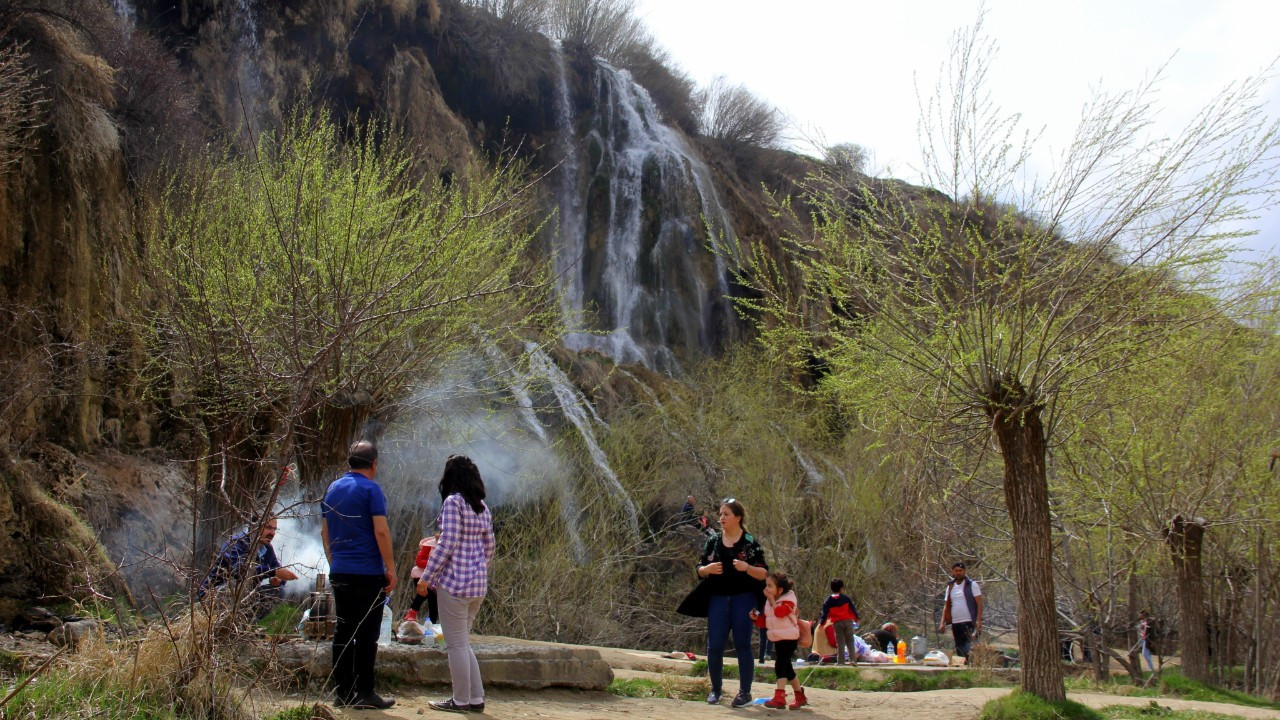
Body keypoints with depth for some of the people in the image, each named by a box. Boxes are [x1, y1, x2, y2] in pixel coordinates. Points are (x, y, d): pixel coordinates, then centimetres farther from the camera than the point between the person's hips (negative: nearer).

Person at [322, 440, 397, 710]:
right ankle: (364, 693, 0)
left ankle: (343, 692, 12)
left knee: (343, 632, 9)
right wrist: (390, 568, -10)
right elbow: (381, 531, -15)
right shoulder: (370, 489, -9)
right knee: (366, 635, -2)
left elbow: (325, 532, 16)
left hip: (339, 573, 6)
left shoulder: (333, 489, 12)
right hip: (368, 573, -6)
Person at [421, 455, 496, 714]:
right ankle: (476, 699, 17)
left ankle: (461, 700, 6)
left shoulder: (453, 502, -10)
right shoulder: (482, 507, 12)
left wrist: (426, 576, -11)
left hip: (455, 581, -8)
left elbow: (447, 544, -16)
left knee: (456, 644, 1)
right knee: (463, 642, 16)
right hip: (479, 584, 8)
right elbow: (489, 547, 15)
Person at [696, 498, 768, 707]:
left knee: (742, 645, -1)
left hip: (743, 599, -3)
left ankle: (745, 692, 7)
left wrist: (747, 567, -22)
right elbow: (700, 570, 12)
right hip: (718, 599, 3)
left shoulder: (750, 543, -2)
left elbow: (764, 574, -4)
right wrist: (708, 569, -11)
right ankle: (715, 689, 17)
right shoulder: (713, 541, 8)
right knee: (714, 646, 1)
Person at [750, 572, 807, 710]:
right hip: (778, 639, 9)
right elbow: (765, 620, 16)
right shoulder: (769, 602, 12)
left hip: (789, 638, -9)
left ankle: (779, 697, -23)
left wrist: (773, 600, -19)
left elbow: (780, 613, -30)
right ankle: (800, 696, 23)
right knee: (786, 667, 13)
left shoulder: (788, 600, -12)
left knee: (780, 665, -18)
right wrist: (757, 618, -3)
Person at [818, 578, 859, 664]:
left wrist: (821, 623, 7)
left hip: (837, 623, 0)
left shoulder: (829, 600, 1)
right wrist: (856, 618, 17)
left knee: (840, 642, 3)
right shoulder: (846, 598, 1)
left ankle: (840, 661, 0)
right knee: (850, 641, 8)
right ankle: (852, 659, 1)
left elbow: (825, 612, 0)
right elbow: (853, 608, 4)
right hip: (848, 621, 0)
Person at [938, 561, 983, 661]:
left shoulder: (971, 584, -2)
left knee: (969, 652, -13)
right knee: (959, 651, 9)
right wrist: (942, 622, 6)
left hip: (970, 623, -6)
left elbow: (979, 603, -6)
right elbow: (947, 606, 16)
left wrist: (978, 620, -17)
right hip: (955, 623, 6)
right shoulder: (950, 587, 14)